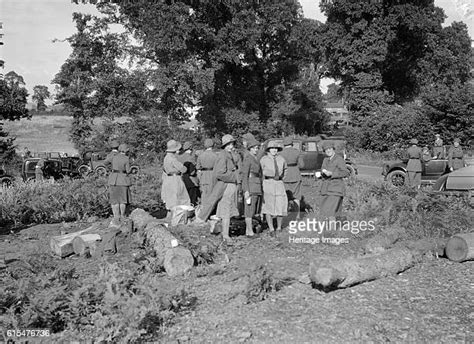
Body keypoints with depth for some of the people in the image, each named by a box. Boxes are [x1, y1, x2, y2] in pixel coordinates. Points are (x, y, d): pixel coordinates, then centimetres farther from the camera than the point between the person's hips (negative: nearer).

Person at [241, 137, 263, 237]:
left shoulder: (255, 159, 16)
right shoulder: (247, 158, -11)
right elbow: (244, 175, -15)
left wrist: (259, 189, 21)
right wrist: (246, 190, -20)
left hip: (257, 187, 9)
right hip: (250, 187, -9)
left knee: (253, 210, 11)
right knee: (249, 209, -5)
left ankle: (247, 230, 17)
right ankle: (250, 232, -1)